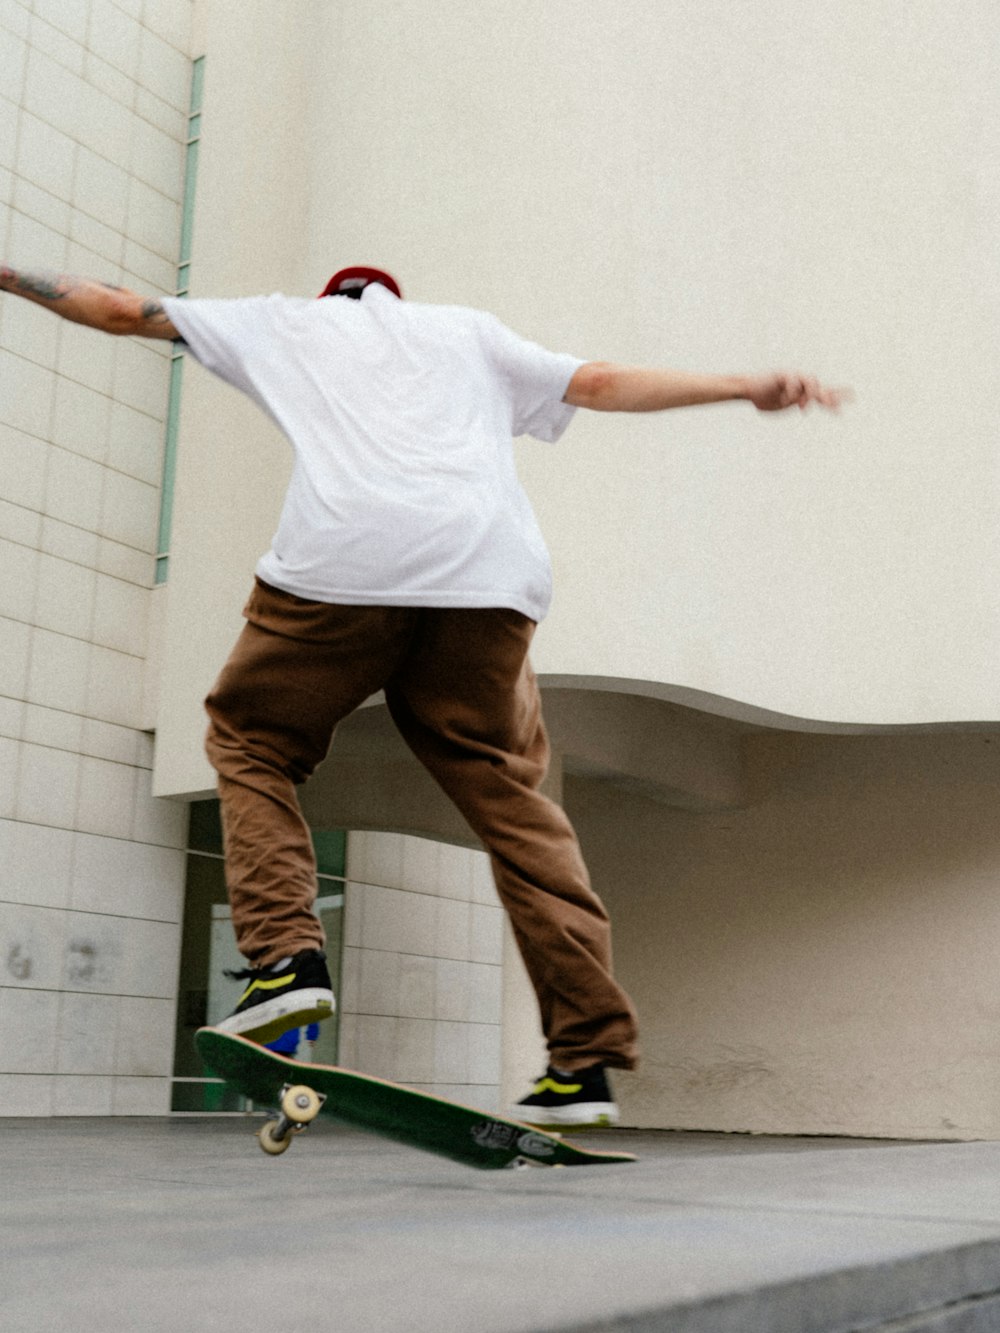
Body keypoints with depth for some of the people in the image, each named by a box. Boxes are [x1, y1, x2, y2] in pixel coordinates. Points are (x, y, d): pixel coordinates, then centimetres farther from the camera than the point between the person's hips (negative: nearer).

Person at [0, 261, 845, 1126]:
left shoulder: (288, 321, 31)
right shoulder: (467, 330, 34)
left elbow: (120, 309, 33)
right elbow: (602, 384, 27)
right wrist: (750, 388, 31)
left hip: (339, 564, -2)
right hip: (486, 572, 2)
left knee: (251, 740, 18)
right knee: (511, 794, 5)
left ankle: (283, 954, -2)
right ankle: (586, 1058, -1)